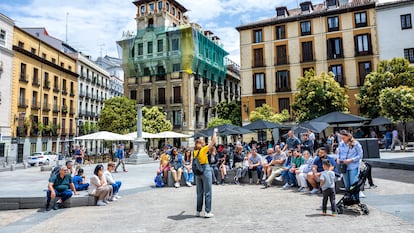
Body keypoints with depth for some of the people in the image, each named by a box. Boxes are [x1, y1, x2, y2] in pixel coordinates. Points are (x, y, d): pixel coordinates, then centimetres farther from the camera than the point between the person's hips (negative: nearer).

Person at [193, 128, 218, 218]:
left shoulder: (195, 151, 4)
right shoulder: (203, 150, -12)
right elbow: (213, 141, -11)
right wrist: (215, 132, -1)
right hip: (205, 170, -7)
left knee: (199, 192, 15)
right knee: (208, 192, 0)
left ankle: (198, 211, 20)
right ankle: (207, 212, 2)